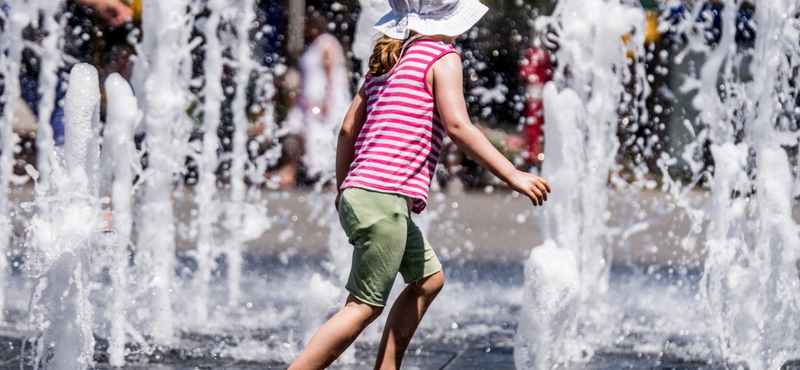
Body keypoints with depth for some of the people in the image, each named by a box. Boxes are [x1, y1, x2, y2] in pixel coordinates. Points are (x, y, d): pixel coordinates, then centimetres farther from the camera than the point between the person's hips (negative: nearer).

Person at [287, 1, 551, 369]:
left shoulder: (388, 60, 20)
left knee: (428, 279, 22)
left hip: (359, 195, 9)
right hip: (385, 198, -9)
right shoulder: (442, 57, -3)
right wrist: (513, 175, -13)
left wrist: (342, 189, 28)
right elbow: (456, 126, -14)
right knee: (364, 307, -9)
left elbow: (348, 128, 19)